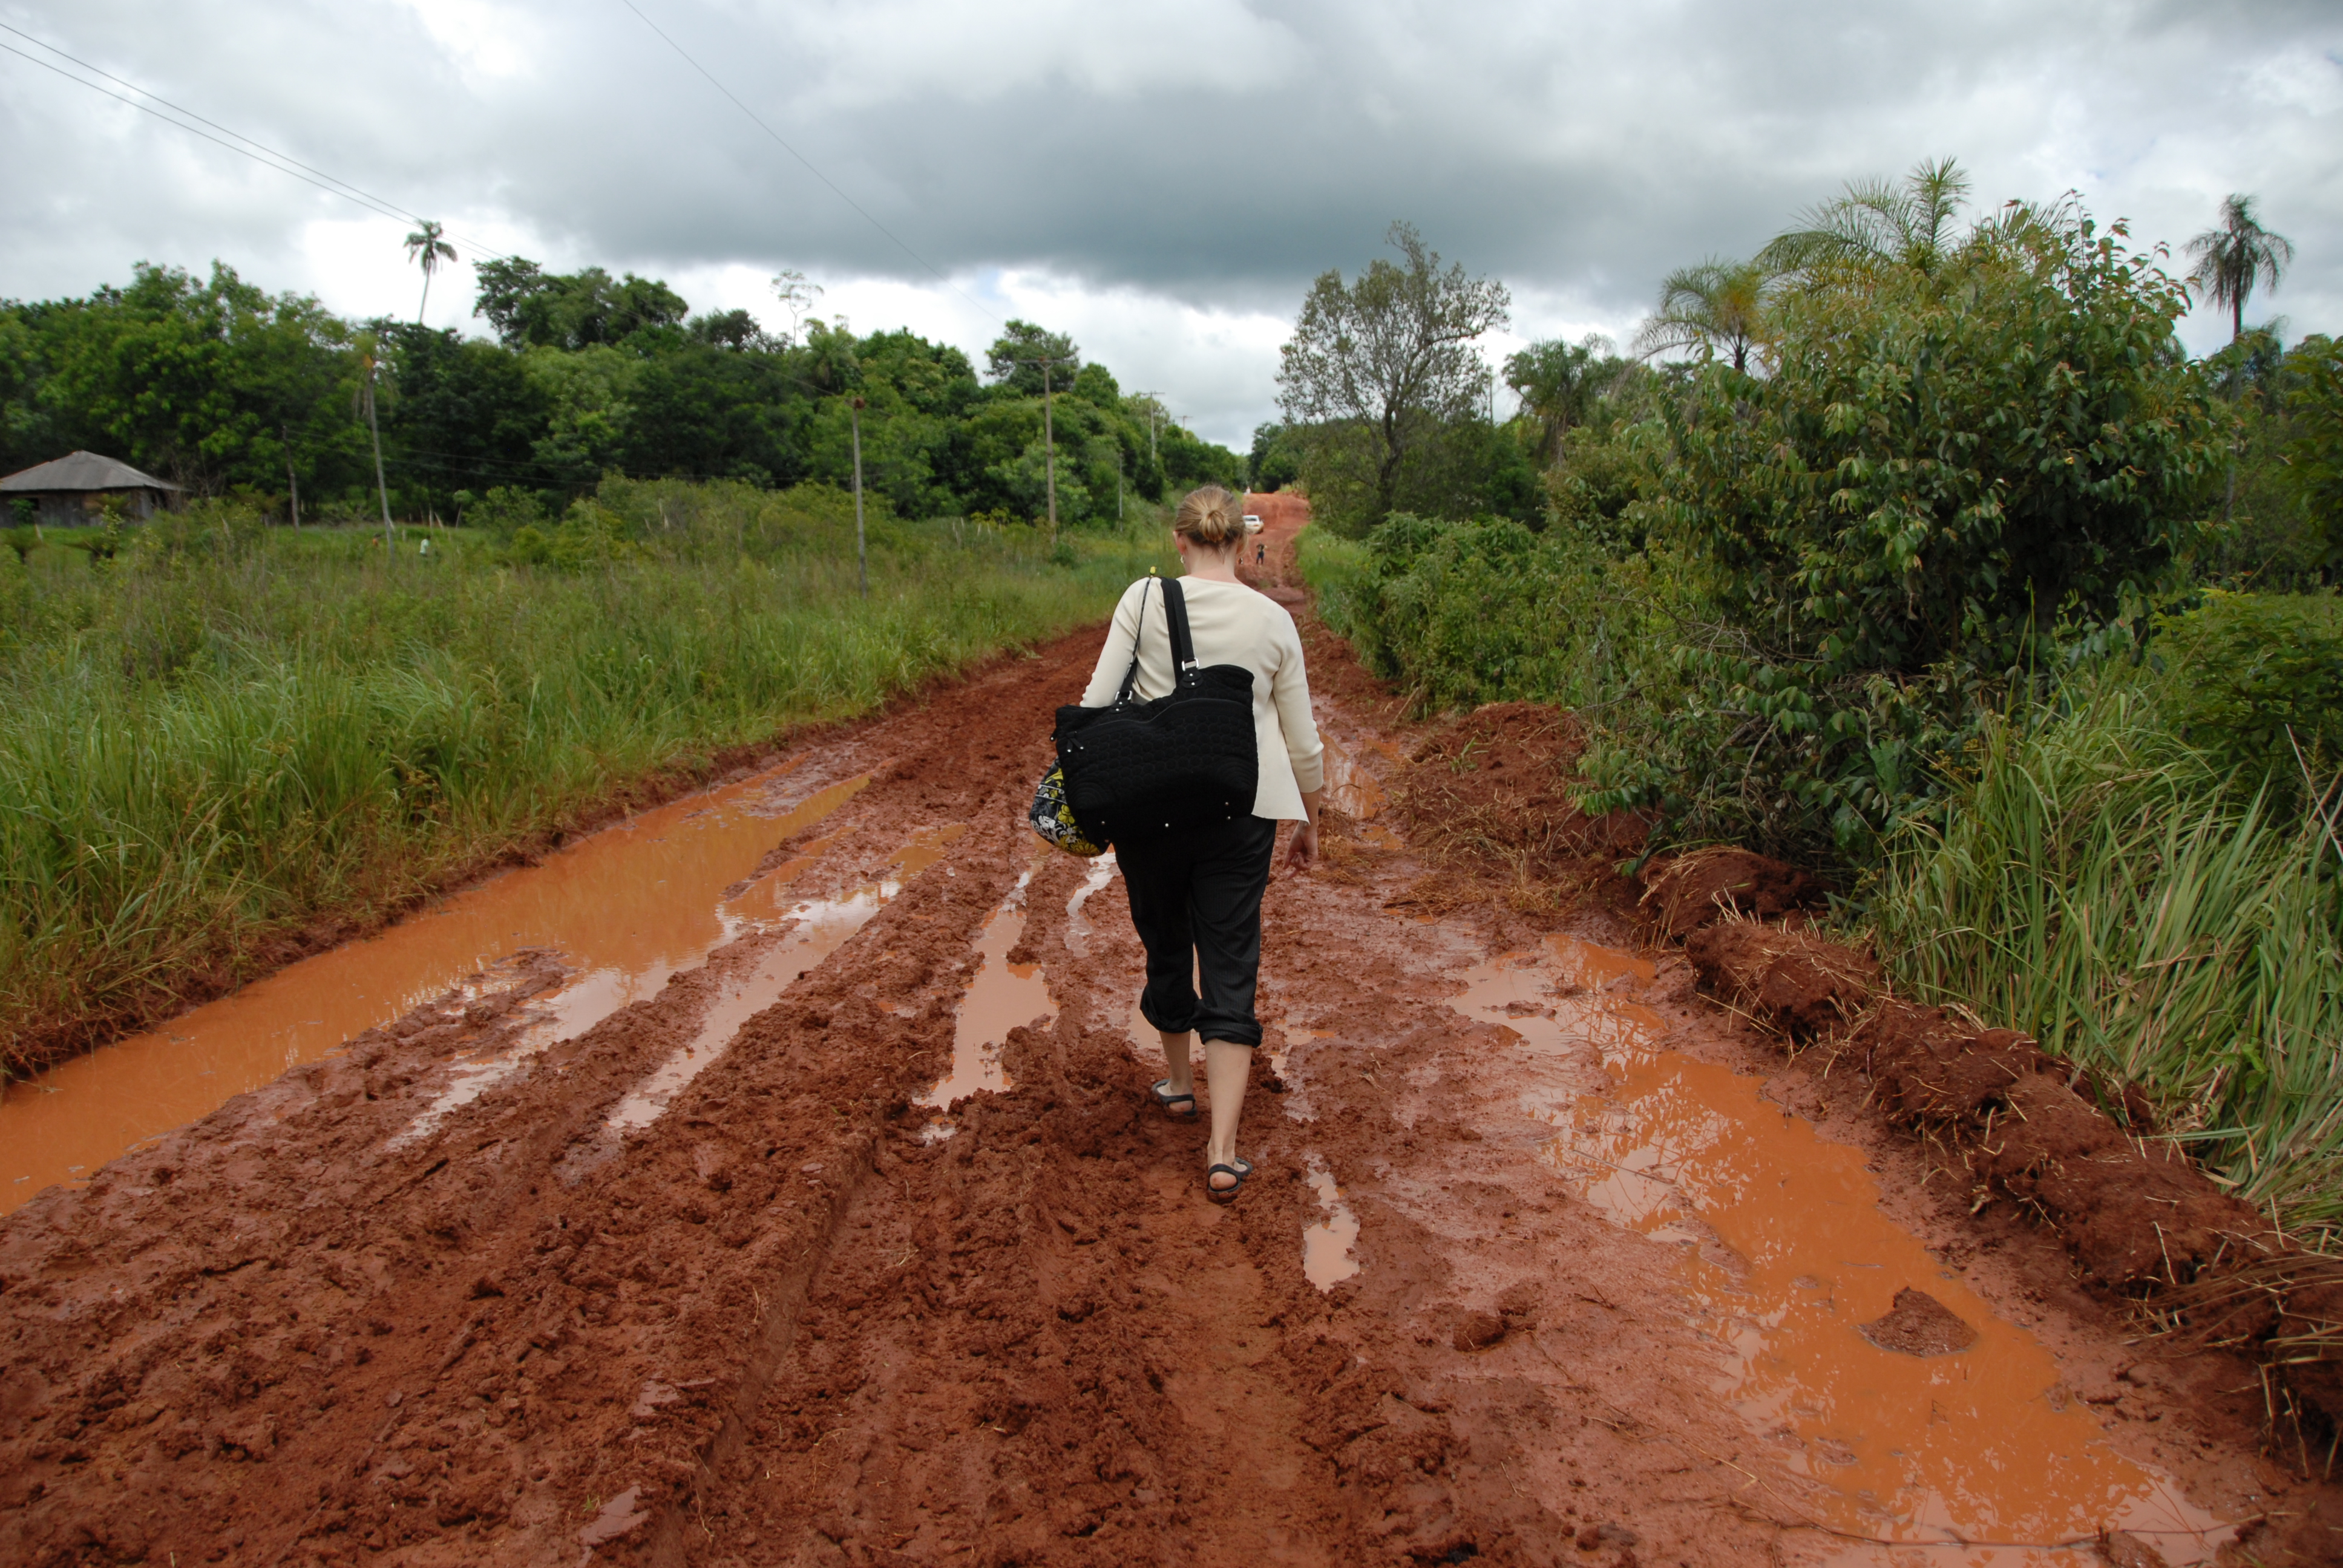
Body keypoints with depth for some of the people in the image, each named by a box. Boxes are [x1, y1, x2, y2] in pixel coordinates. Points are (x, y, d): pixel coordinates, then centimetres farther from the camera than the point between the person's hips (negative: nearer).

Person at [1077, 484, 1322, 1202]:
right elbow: (1303, 742, 7)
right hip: (1241, 812, 0)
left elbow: (1098, 702, -8)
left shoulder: (1144, 598, -3)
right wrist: (1309, 821, 20)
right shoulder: (1273, 620, 2)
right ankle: (1223, 1152, -4)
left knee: (1166, 945, 21)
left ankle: (1179, 1082, 44)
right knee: (1231, 971, 3)